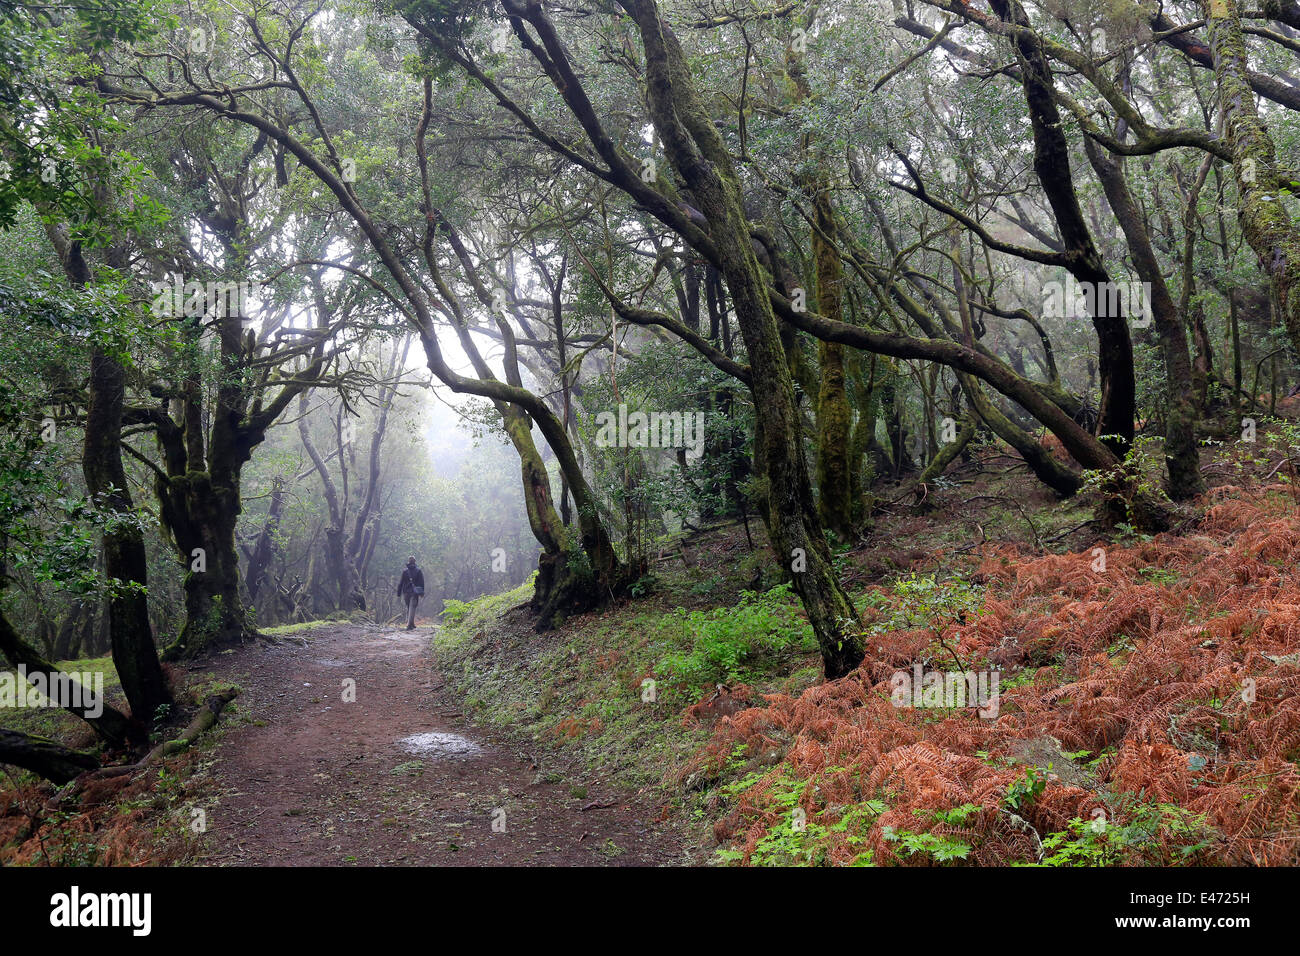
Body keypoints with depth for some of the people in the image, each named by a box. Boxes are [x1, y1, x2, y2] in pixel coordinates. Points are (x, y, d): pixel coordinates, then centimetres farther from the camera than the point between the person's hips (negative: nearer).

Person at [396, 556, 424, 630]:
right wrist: (422, 593, 6)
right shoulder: (418, 571, -1)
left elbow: (400, 583, 1)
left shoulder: (404, 571, 0)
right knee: (412, 608, -3)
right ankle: (409, 625, -14)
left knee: (408, 608, 17)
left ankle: (411, 624, 22)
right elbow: (421, 582, 0)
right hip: (415, 593, -2)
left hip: (406, 592, 2)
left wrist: (399, 593, 6)